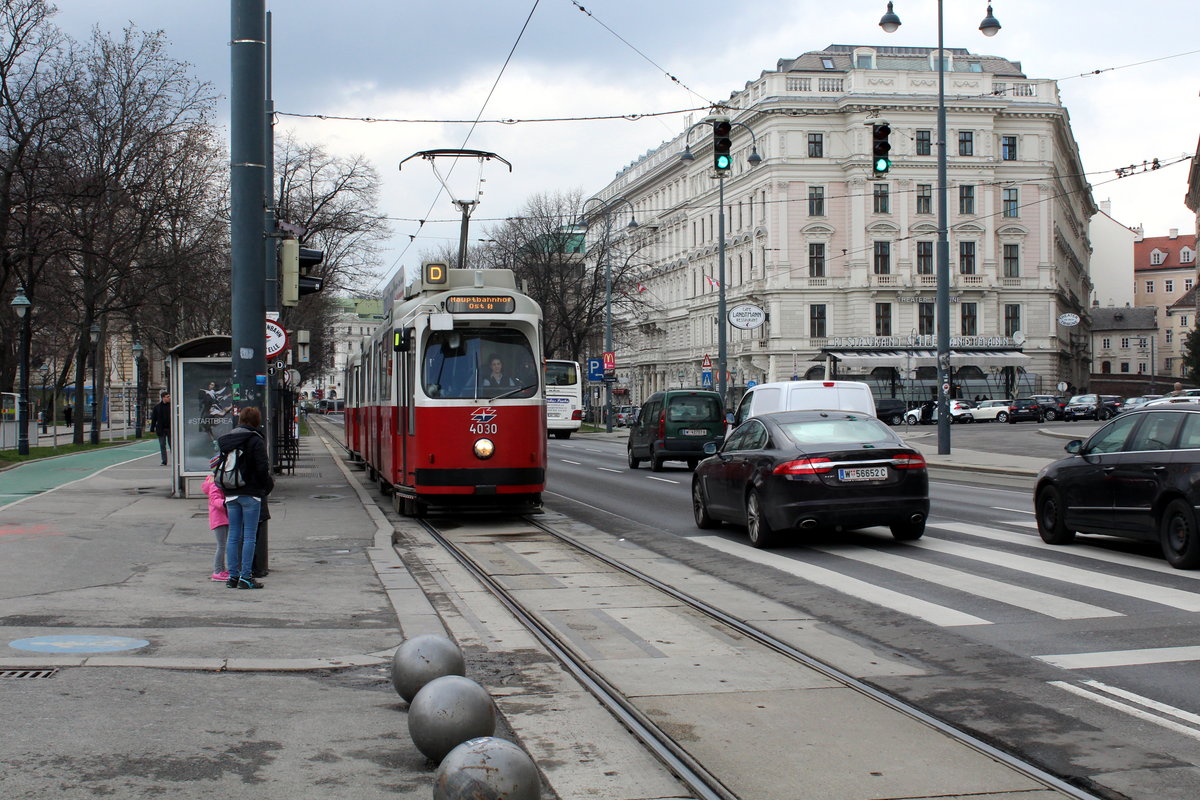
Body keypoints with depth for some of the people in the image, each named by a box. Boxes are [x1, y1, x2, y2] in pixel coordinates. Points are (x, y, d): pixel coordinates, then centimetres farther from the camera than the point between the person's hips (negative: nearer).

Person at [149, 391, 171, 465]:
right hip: (161, 429, 1)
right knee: (162, 445, 2)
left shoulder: (171, 406, 1)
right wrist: (152, 429, 1)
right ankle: (164, 461, 7)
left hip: (170, 429, -1)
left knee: (171, 445, 4)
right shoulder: (157, 407, 2)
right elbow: (153, 419, 4)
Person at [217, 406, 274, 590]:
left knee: (233, 535, 9)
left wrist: (226, 490, 17)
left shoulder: (225, 440, 10)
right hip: (250, 493, -6)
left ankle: (232, 576, 10)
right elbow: (262, 468, -14)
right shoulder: (255, 440, -10)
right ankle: (246, 577, -4)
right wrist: (268, 485, 3)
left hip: (231, 494, 6)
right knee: (250, 536, -2)